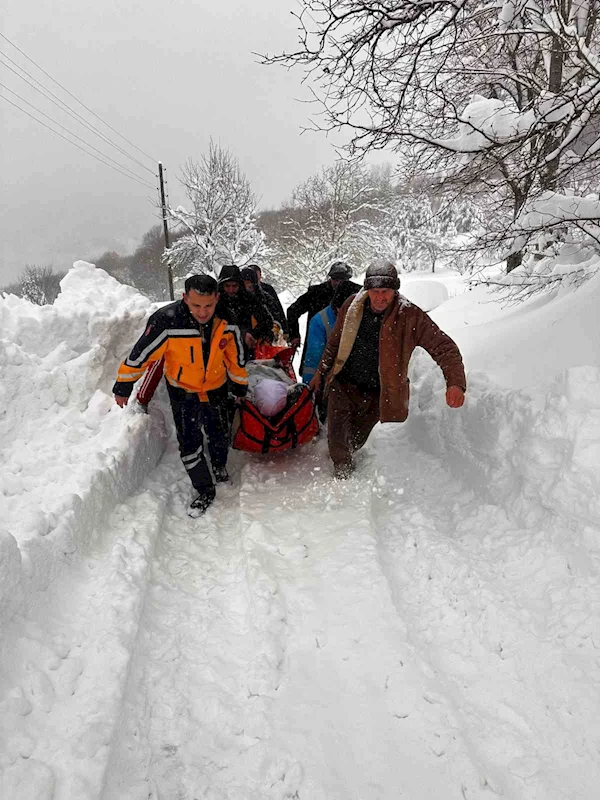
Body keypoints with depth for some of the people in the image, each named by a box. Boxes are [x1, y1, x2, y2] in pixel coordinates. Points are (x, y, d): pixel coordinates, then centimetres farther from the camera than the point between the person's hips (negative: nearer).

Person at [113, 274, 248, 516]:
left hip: (216, 389, 2)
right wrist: (123, 386, -9)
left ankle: (219, 466, 50)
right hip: (183, 392, -2)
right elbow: (141, 354, -19)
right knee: (189, 444, -3)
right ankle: (205, 491, 21)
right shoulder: (166, 321, -32)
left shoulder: (227, 320, -21)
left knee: (220, 437, 17)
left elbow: (235, 356, -3)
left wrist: (240, 386, 9)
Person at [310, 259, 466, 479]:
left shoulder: (410, 316, -17)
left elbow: (443, 347, -19)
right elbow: (335, 342, 8)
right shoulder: (352, 306, -8)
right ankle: (342, 470, 26)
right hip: (343, 384, 2)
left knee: (356, 440, 13)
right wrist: (321, 372, 15)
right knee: (337, 436, -4)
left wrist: (455, 382, -35)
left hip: (376, 394, -1)